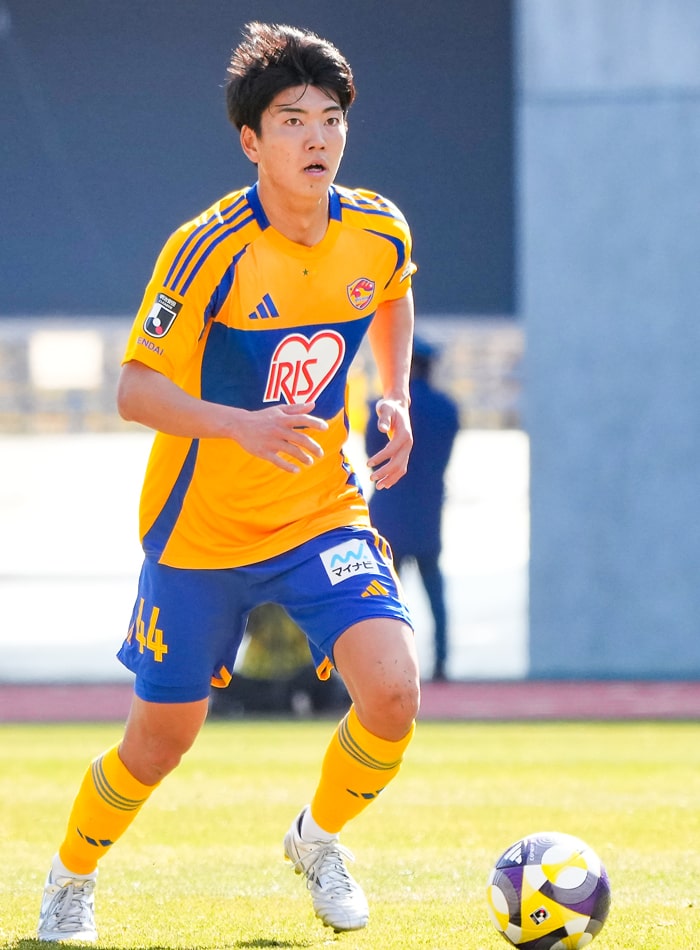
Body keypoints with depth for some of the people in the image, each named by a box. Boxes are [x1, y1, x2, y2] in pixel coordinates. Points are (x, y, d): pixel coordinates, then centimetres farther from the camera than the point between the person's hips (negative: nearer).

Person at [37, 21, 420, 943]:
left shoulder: (378, 232, -6)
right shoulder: (209, 249, -20)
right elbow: (136, 389, -20)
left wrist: (396, 398, 4)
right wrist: (240, 425, -36)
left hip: (324, 513, 3)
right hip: (202, 528, -3)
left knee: (393, 693, -18)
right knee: (163, 737, 7)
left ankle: (318, 840, 13)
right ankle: (72, 875, 37)